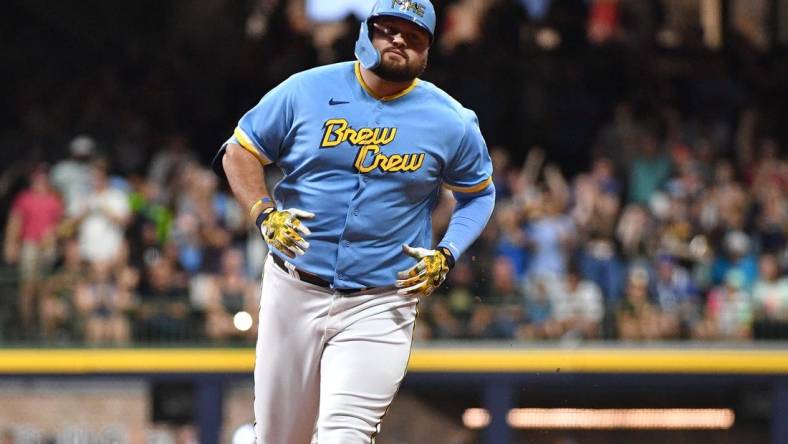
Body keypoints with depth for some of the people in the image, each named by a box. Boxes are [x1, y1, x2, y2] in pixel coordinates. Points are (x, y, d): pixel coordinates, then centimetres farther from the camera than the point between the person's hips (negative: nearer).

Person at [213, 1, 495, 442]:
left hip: (380, 304, -2)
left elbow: (479, 193, 13)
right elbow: (239, 152, 7)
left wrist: (446, 255, -4)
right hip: (294, 292, 2)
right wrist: (265, 213, -11)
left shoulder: (451, 122, -1)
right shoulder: (307, 90, -1)